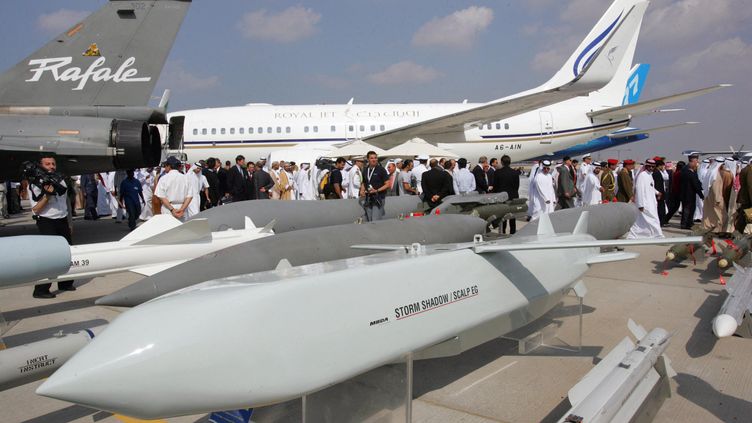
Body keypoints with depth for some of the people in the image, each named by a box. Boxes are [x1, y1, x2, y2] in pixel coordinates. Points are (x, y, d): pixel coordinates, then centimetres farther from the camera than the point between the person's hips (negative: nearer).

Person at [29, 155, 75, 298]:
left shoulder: (60, 180, 9)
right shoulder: (35, 184, -8)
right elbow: (35, 209, -13)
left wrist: (68, 222, 12)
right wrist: (47, 195, -24)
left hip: (62, 221, 7)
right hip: (47, 223, -7)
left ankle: (65, 283, 27)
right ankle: (40, 290, -7)